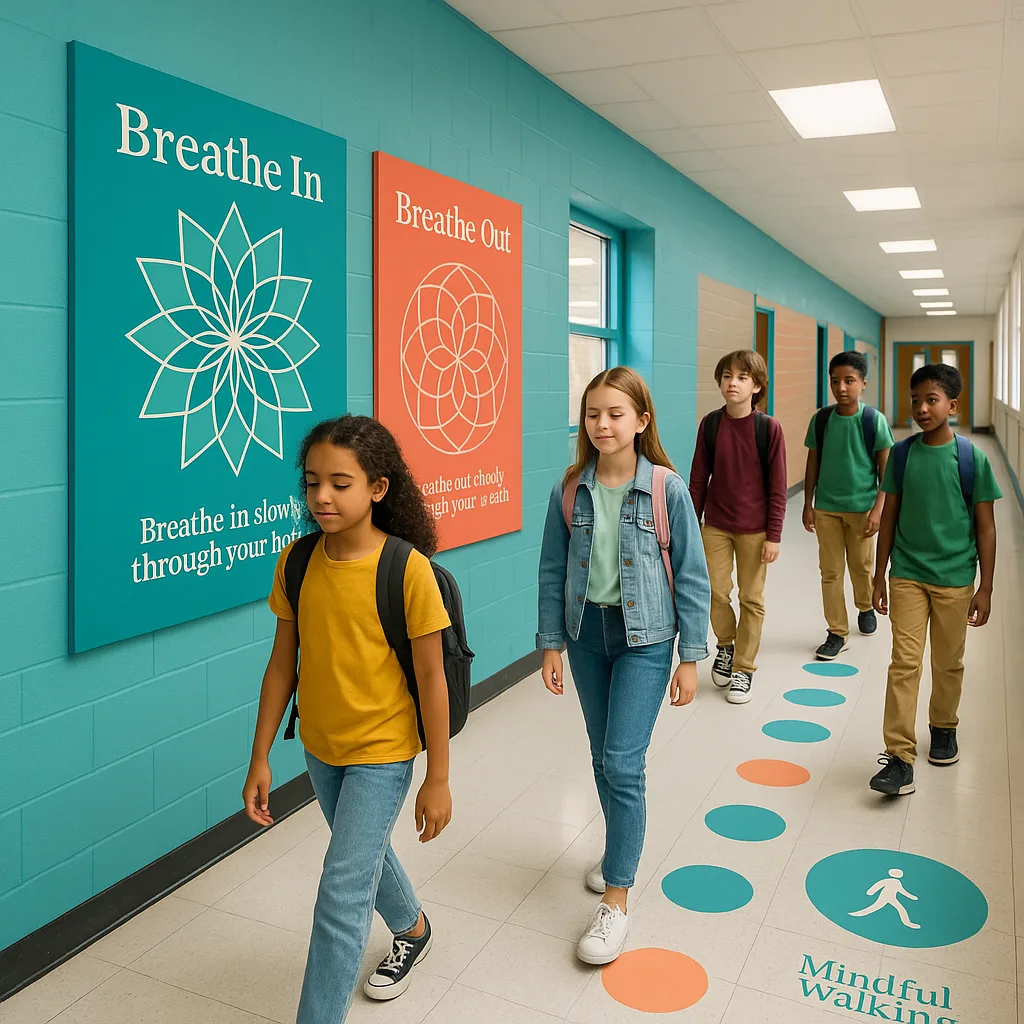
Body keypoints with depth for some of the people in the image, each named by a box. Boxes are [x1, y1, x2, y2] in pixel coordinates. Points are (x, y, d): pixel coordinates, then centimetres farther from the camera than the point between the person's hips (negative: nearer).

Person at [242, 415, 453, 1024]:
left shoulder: (407, 569, -22)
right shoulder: (297, 562, -9)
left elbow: (432, 677, -15)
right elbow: (283, 664, -1)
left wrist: (438, 780, -11)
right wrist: (260, 759, 1)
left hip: (383, 752, -6)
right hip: (320, 747, 6)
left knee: (342, 893, -5)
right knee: (365, 850, 26)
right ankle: (413, 930, 56)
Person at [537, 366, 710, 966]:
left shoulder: (667, 490, -11)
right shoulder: (570, 491, -3)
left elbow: (692, 577, -7)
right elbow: (553, 572, 4)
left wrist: (691, 657, -6)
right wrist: (551, 644, 3)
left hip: (645, 639, -4)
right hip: (587, 632, 4)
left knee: (624, 763, -8)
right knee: (604, 758, 16)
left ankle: (616, 902, 4)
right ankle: (622, 852, 39)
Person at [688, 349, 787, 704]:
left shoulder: (768, 427, -11)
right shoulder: (710, 424, -4)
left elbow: (777, 486, -7)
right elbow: (698, 477, 3)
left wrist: (774, 535, -8)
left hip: (754, 528, -2)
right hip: (715, 525, 2)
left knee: (751, 599, 7)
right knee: (716, 592, 5)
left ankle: (743, 668, 22)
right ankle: (726, 646, 34)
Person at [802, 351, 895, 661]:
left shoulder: (874, 420, -10)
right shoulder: (820, 419, -3)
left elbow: (885, 468, -5)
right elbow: (813, 463, 5)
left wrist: (878, 509, -11)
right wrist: (807, 504, 5)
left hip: (862, 506, -2)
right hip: (826, 507, 2)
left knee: (861, 565, 13)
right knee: (830, 571, 5)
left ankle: (865, 607, 43)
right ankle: (837, 633, 15)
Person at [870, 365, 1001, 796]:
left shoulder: (971, 458, -8)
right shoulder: (902, 454, -2)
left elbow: (985, 527, -3)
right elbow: (889, 517, 5)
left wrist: (985, 588, -4)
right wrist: (879, 577, 6)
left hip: (954, 578, -1)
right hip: (907, 575, 1)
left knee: (948, 663, 14)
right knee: (904, 663, -3)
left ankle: (944, 727, 40)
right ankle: (900, 759, -1)